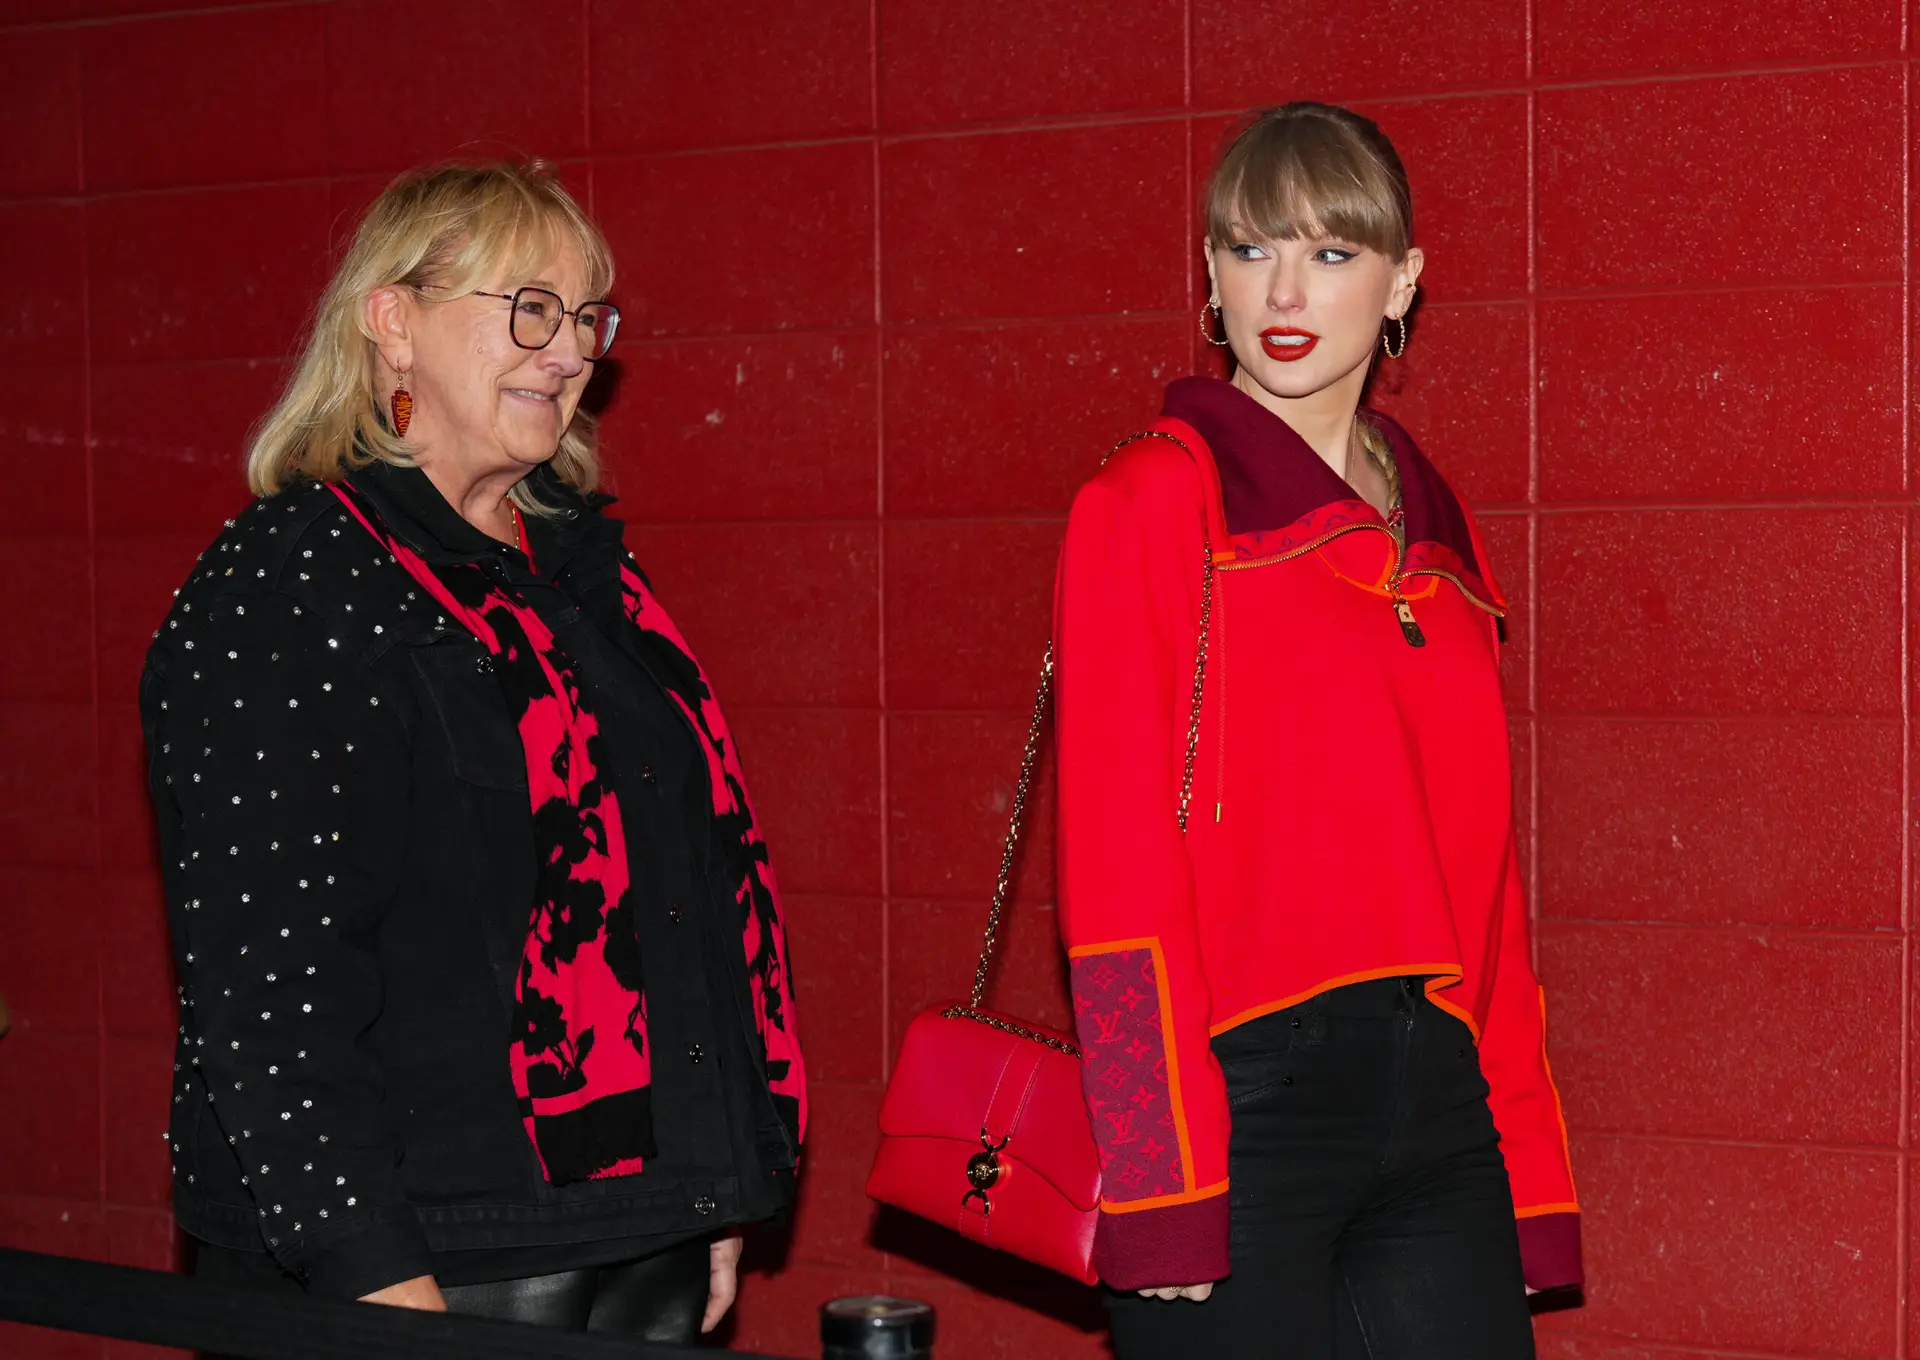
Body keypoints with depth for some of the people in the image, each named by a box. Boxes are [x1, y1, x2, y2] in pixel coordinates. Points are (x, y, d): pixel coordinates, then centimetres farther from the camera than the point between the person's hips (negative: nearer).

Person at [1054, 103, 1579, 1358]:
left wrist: (1529, 1170, 10)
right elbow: (1117, 862, -9)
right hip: (1242, 1100, -5)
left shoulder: (1437, 535, 14)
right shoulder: (1154, 502, -3)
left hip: (1438, 1112, 5)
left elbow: (1482, 868, 15)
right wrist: (1162, 1184, -15)